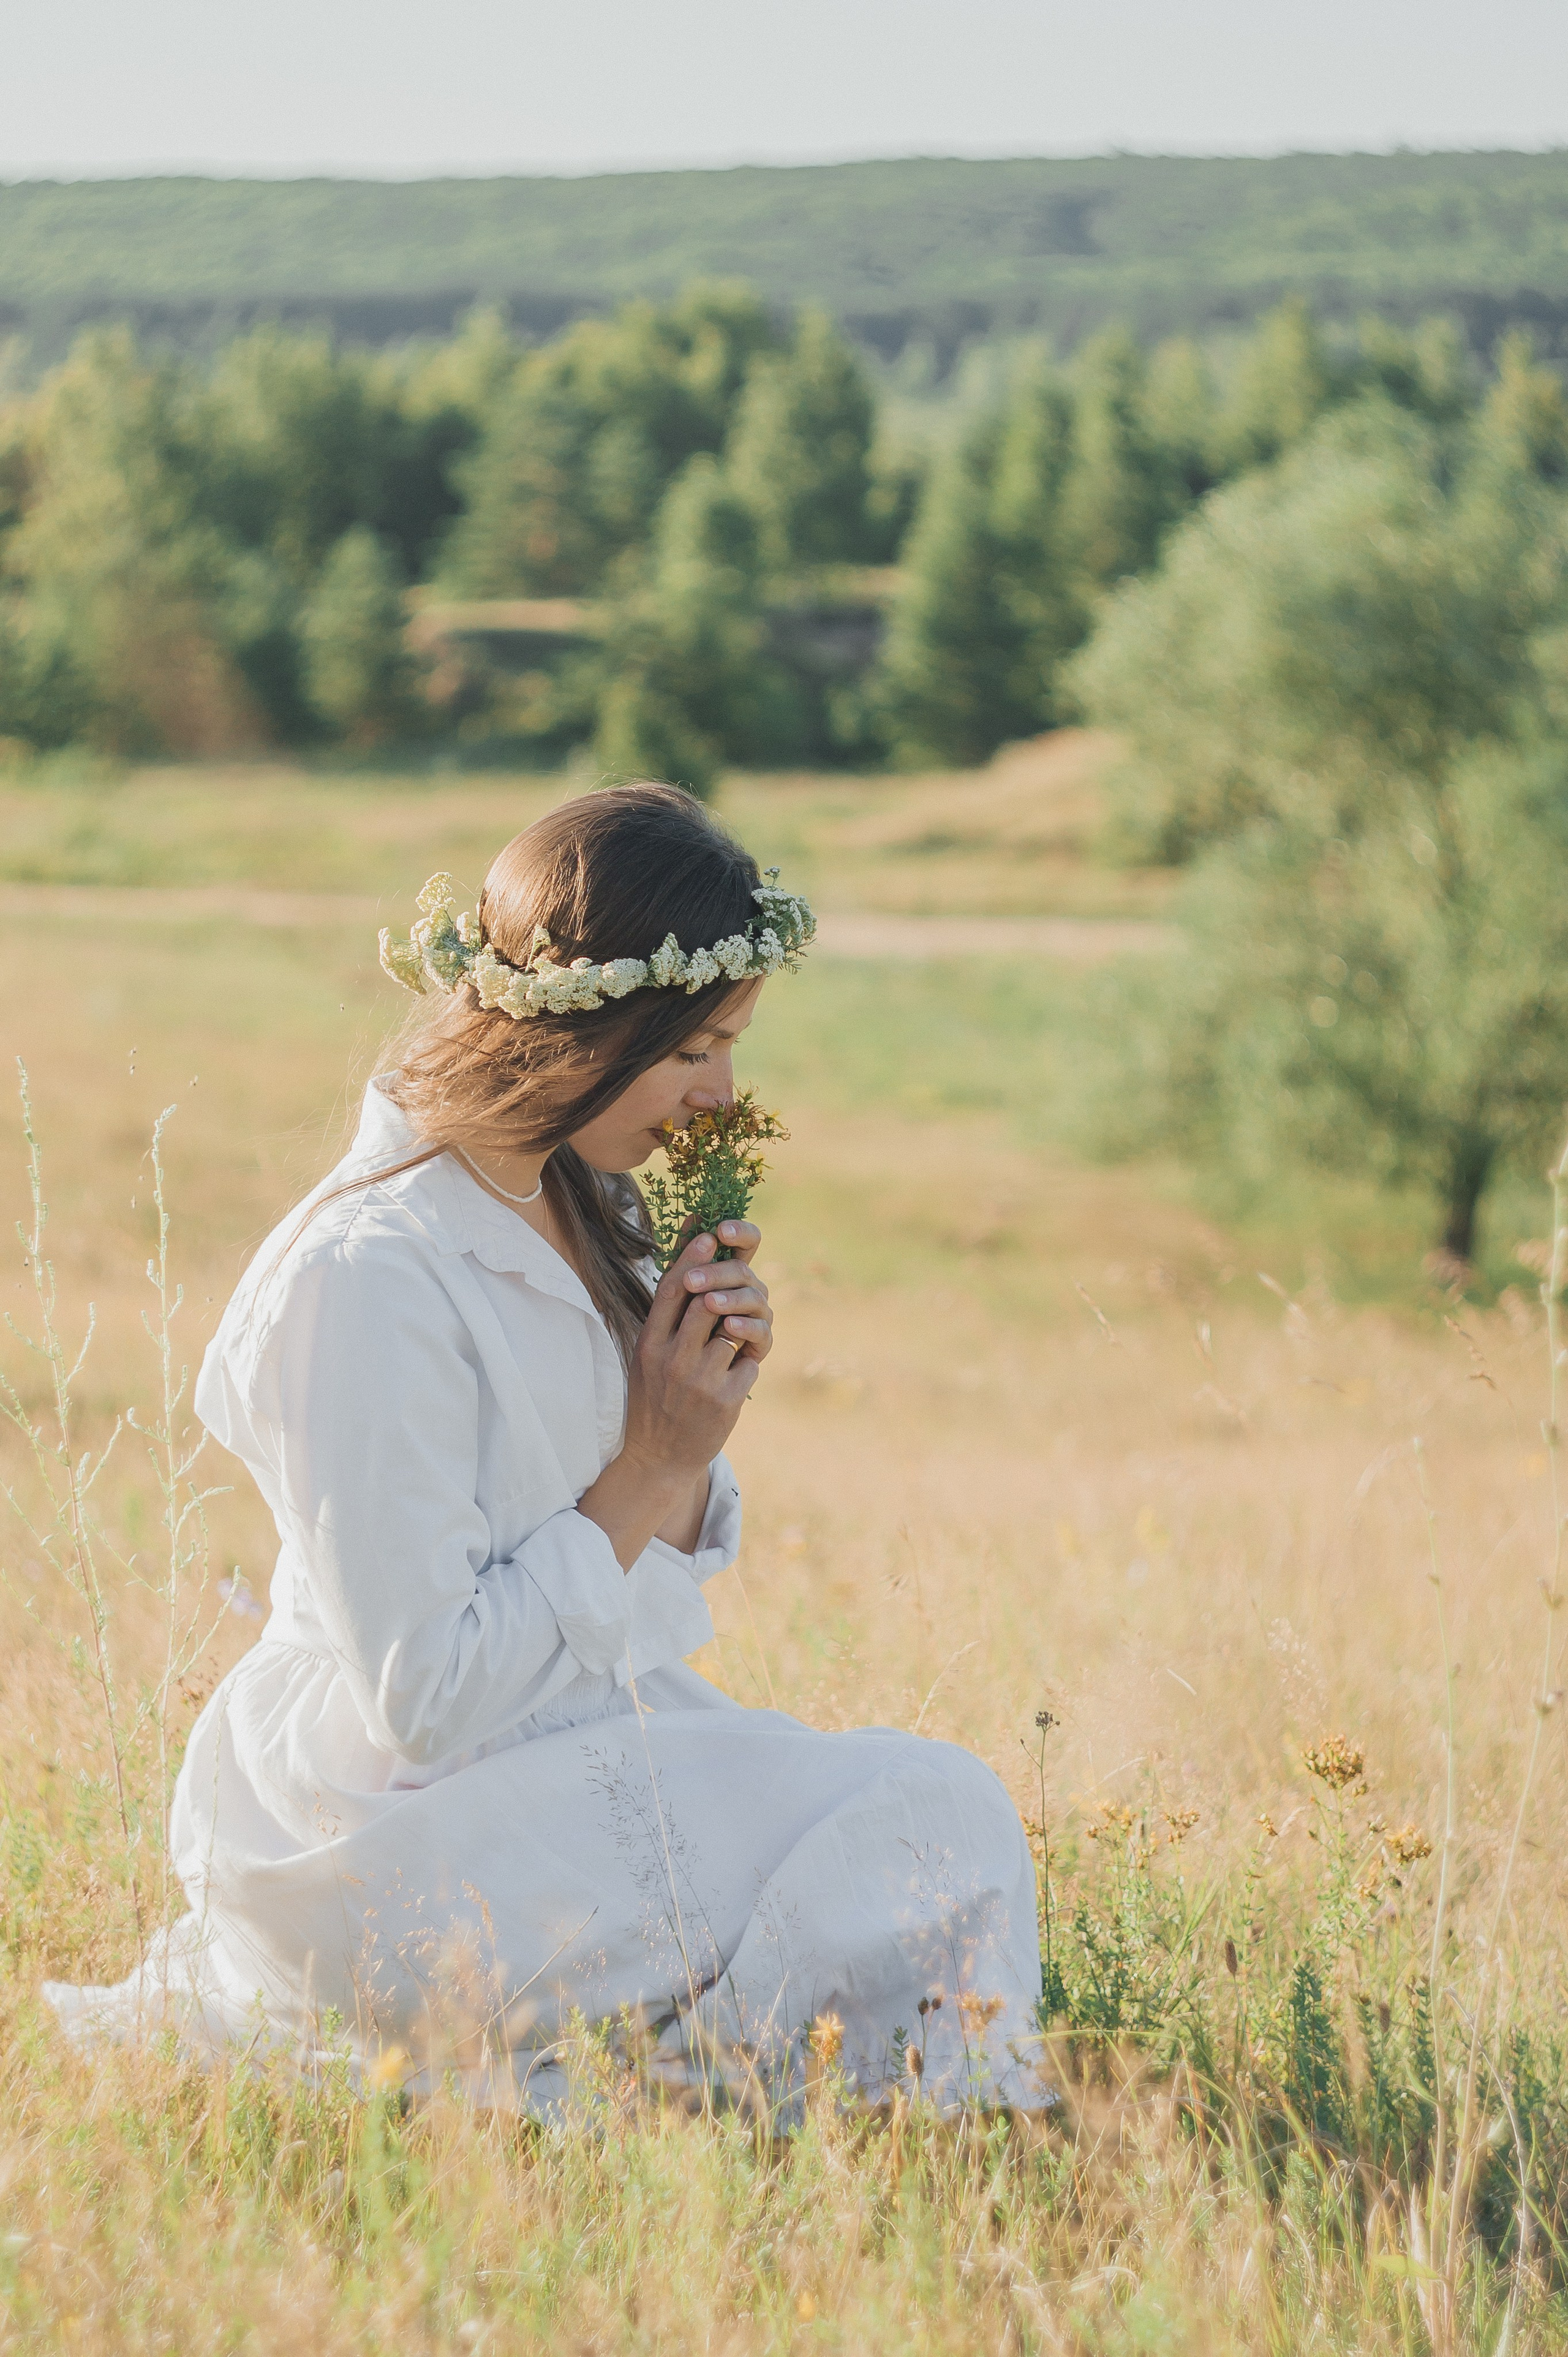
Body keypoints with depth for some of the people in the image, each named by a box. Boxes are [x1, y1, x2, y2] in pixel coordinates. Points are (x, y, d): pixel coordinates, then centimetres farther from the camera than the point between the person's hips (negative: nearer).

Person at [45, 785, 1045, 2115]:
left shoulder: (578, 1215, 6)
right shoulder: (366, 1280, -21)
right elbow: (425, 1699, -22)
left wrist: (699, 1426, -6)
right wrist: (649, 1473, -17)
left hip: (603, 1748, 9)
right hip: (407, 1837, -9)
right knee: (934, 1813, -16)